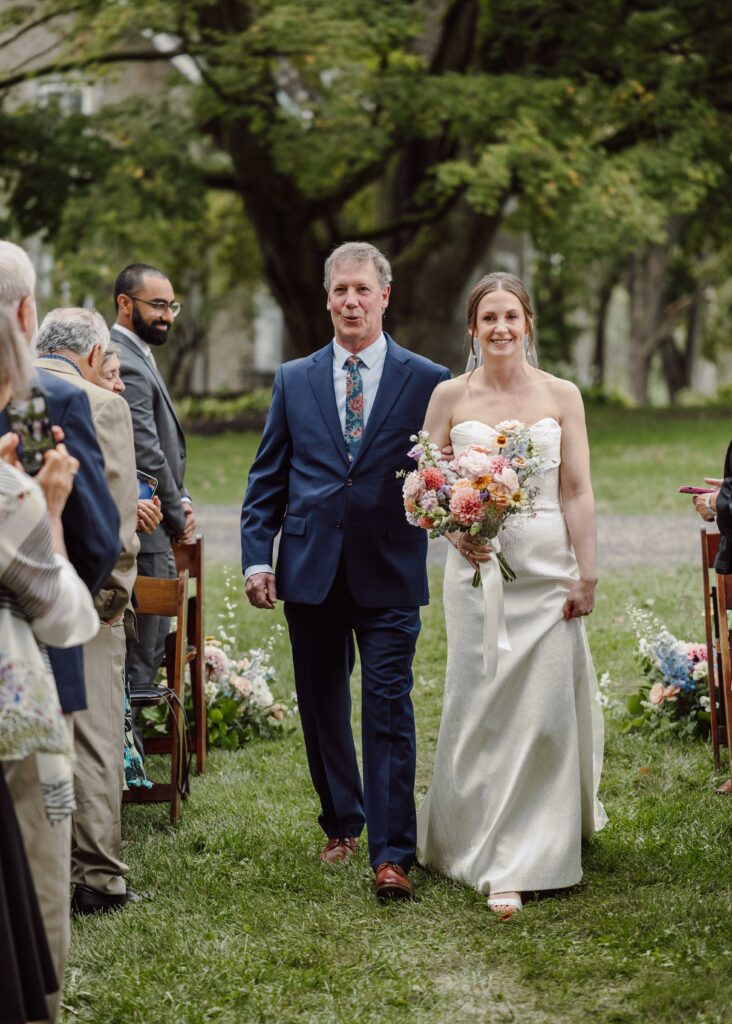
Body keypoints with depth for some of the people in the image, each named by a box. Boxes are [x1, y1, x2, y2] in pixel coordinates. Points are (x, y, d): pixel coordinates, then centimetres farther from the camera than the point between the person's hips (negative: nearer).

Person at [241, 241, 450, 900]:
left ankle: (391, 853, -4)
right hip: (310, 569, 3)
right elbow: (267, 479, 10)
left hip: (389, 574, -3)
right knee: (322, 707, 12)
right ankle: (343, 825, 29)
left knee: (390, 710, -6)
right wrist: (257, 557, 1)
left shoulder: (428, 382, 2)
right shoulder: (294, 381, 10)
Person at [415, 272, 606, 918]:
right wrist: (453, 529, -10)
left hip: (548, 567, 0)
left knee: (545, 708, 0)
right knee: (482, 707, 0)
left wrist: (586, 574, -3)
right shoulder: (450, 397, 4)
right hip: (477, 565, 0)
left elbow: (578, 491, 2)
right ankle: (486, 854, 10)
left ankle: (526, 857, 14)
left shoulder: (561, 396, 4)